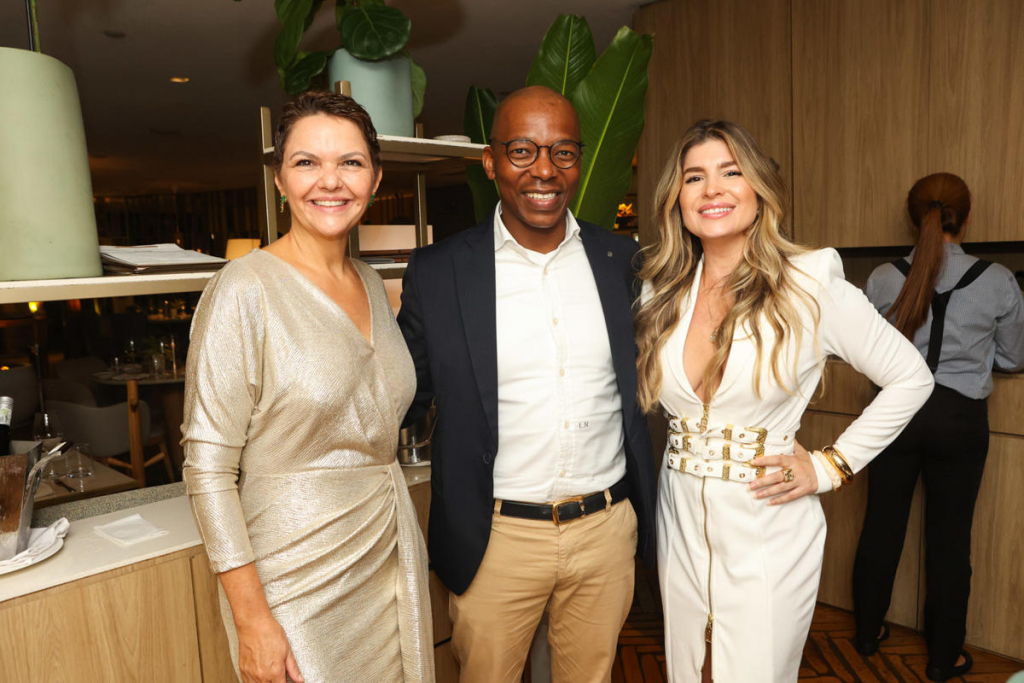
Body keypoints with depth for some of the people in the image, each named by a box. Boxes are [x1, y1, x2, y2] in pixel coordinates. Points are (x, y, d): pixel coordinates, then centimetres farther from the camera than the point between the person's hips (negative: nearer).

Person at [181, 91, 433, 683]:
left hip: (392, 562, 6)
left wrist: (407, 542, 11)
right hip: (298, 575, -6)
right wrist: (251, 619, -16)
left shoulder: (372, 283, 5)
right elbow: (208, 468, -15)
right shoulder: (245, 290, -15)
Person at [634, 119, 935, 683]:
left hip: (768, 532, -3)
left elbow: (911, 378, -2)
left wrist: (830, 467, -6)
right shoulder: (660, 290, 1)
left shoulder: (809, 285, -10)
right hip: (680, 525, 4)